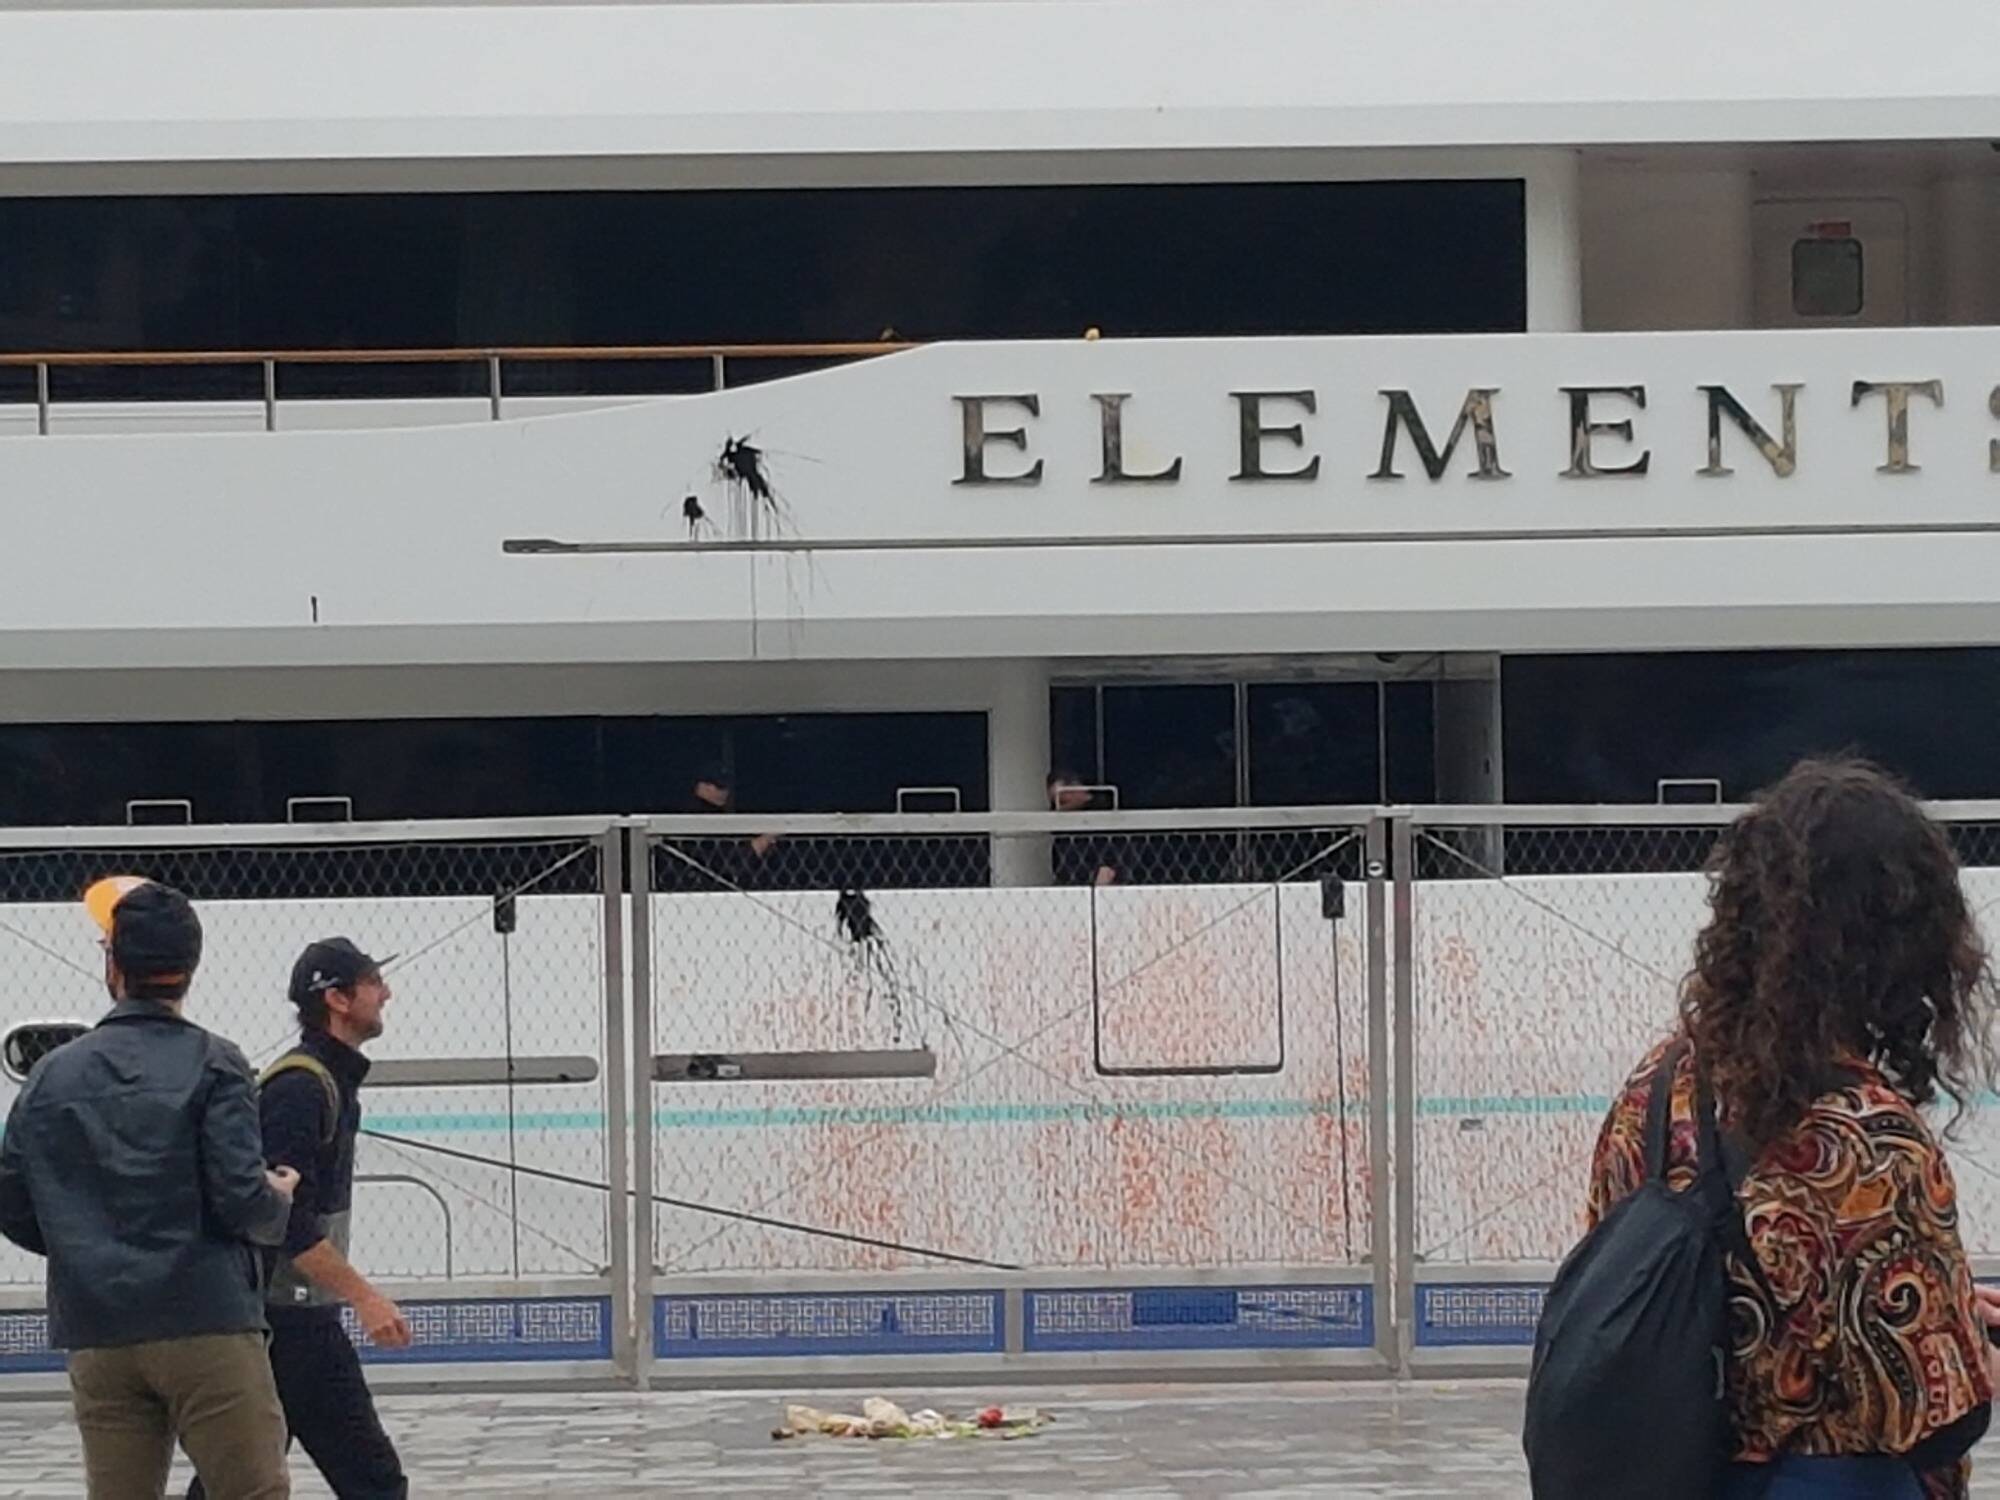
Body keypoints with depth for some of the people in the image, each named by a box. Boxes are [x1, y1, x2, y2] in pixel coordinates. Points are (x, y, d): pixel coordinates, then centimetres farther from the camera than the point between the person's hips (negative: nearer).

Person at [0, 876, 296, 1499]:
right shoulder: (212, 1065, -5)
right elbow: (241, 1198, -13)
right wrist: (281, 1199, 10)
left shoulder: (52, 1075, 7)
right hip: (208, 1329, -4)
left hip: (96, 1338, 4)